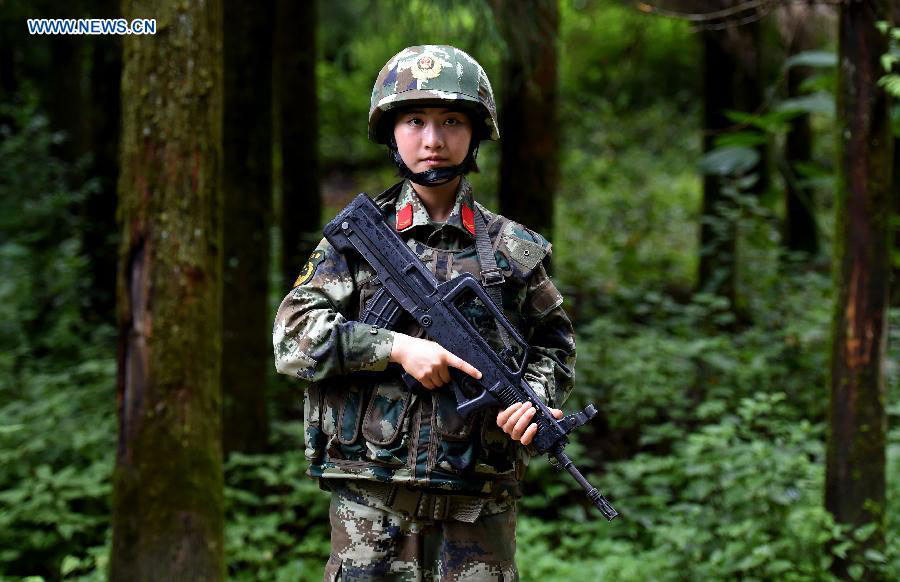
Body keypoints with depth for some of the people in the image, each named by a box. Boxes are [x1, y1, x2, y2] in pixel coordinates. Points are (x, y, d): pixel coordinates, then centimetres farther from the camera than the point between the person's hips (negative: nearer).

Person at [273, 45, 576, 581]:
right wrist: (397, 348, -13)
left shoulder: (513, 249, 8)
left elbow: (555, 346, 17)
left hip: (481, 505, 1)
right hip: (371, 500, -1)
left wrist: (536, 396, -5)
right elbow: (293, 337, -3)